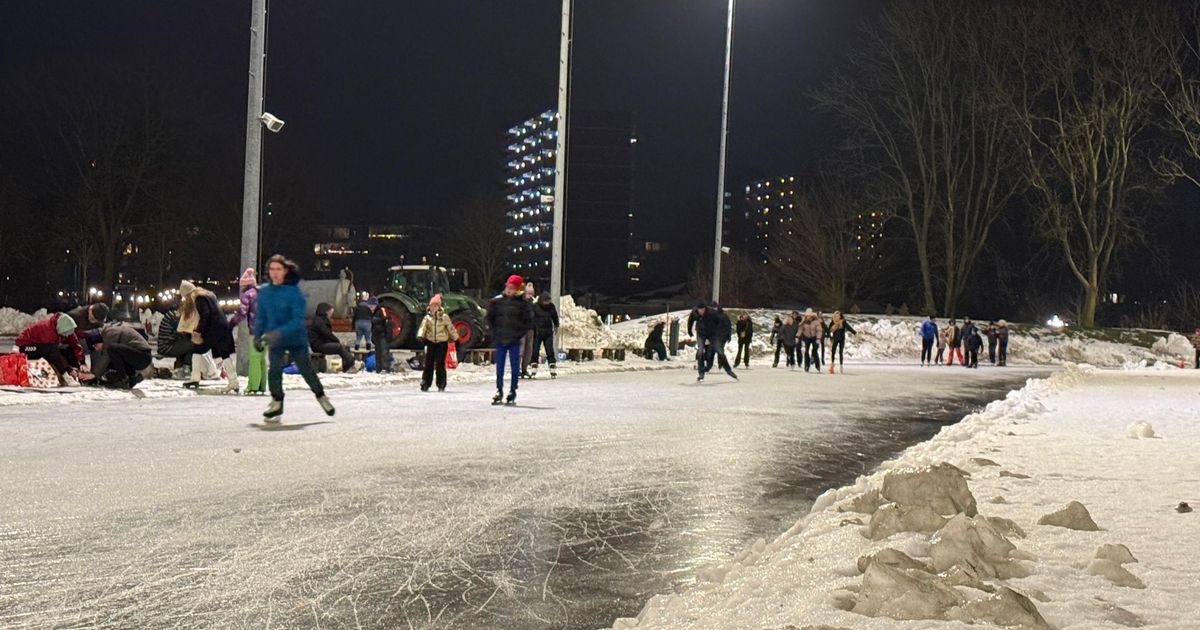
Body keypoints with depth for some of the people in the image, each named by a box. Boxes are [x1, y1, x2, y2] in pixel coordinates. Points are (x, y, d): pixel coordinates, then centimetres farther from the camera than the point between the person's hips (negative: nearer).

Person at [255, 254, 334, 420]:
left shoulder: (294, 292, -17)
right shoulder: (264, 292, -4)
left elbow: (298, 319, -23)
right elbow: (261, 316, 10)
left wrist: (279, 332, -33)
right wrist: (258, 334, 0)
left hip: (296, 338, -2)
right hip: (275, 340, 3)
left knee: (306, 369, 8)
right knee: (274, 370, -12)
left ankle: (321, 396, 31)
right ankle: (276, 402, 7)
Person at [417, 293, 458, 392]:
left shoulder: (444, 317, 0)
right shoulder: (427, 317, 3)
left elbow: (450, 328, 8)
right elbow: (423, 327, -8)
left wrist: (455, 337, 13)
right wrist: (421, 336, -24)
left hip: (442, 343, -2)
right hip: (430, 342, 2)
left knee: (440, 364, -6)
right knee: (428, 364, 0)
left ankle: (441, 385, 2)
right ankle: (425, 384, 7)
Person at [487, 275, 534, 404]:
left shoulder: (523, 303, -3)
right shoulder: (496, 301, 3)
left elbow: (529, 321, 1)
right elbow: (490, 318, 11)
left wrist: (520, 334, -7)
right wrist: (494, 332, 3)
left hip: (515, 341, -2)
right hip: (500, 340, 2)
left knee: (515, 367, 1)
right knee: (499, 367, 7)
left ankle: (512, 393, 9)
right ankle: (499, 391, 18)